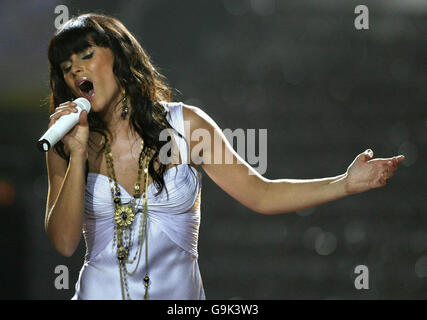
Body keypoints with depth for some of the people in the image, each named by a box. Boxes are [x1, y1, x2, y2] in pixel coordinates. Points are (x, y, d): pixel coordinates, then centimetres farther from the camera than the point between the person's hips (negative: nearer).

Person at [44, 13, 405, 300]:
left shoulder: (185, 124, -2)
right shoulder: (67, 148, -1)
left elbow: (261, 194, -1)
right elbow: (64, 242, -9)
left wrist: (346, 183, -11)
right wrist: (78, 154, -17)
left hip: (179, 293, 0)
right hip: (100, 292, 0)